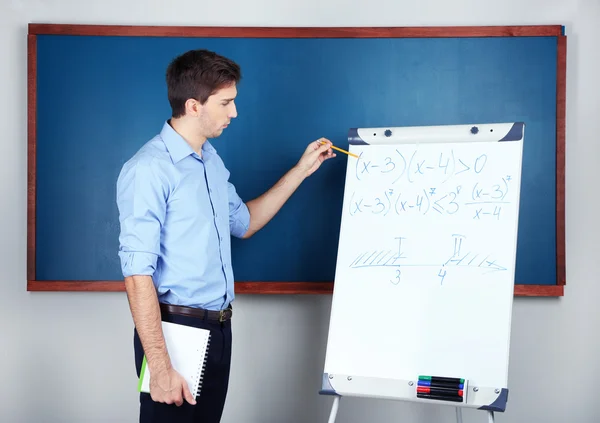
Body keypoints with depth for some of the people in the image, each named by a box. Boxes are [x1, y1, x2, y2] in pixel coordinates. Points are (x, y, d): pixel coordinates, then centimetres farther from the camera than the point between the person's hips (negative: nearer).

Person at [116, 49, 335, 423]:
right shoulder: (149, 169, -18)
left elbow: (243, 223, 24)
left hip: (218, 329, 8)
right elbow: (138, 274, -22)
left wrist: (301, 170, 19)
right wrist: (160, 366, -24)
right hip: (175, 330, -8)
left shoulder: (211, 159, 9)